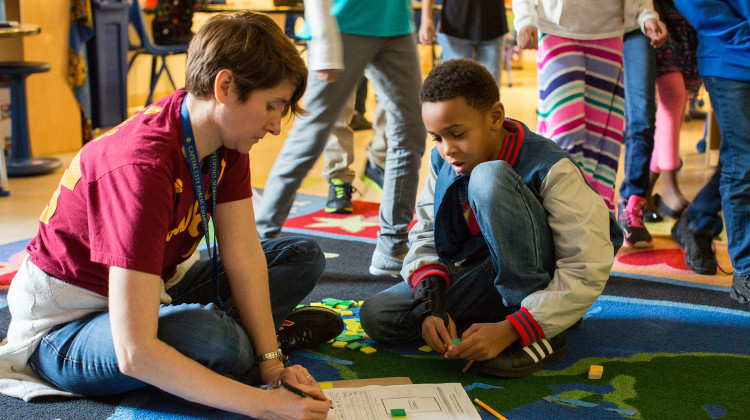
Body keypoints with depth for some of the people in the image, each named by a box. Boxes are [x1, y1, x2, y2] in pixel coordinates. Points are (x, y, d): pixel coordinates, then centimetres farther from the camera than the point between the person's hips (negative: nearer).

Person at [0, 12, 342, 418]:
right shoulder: (142, 168, -37)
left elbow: (244, 255, -9)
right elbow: (135, 353, -42)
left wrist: (270, 360, -19)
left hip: (156, 288, 8)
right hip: (64, 325, -8)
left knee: (303, 256, 3)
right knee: (213, 338, -38)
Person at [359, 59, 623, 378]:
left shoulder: (551, 170, -23)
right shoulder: (443, 161, -4)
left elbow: (587, 272, -26)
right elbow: (425, 237, -1)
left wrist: (510, 331, -34)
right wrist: (431, 307, -22)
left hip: (550, 278, -6)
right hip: (485, 276, 7)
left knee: (488, 178, -31)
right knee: (376, 316, -15)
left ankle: (541, 336, -24)